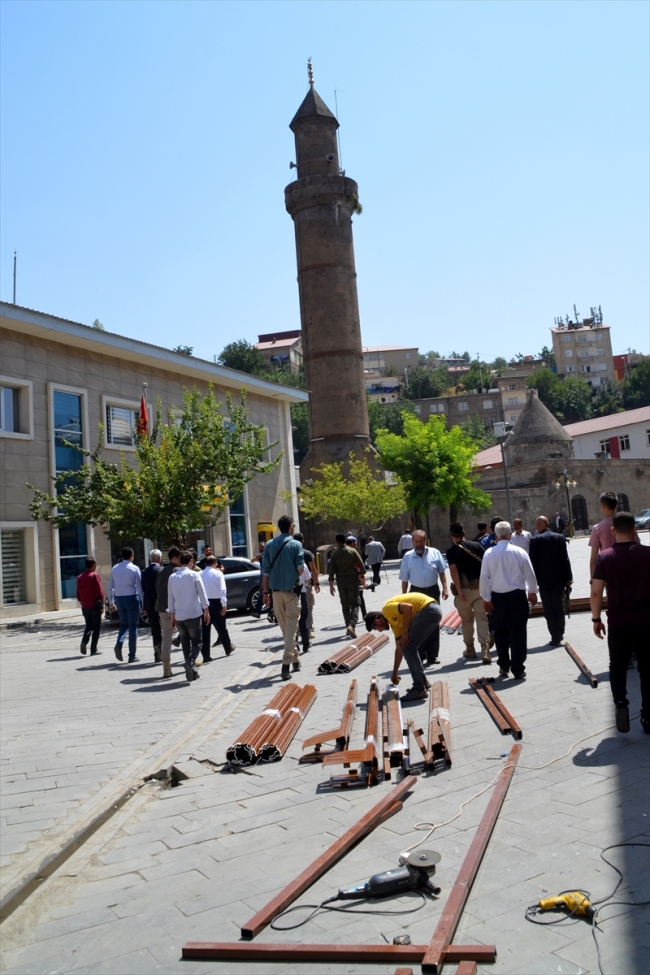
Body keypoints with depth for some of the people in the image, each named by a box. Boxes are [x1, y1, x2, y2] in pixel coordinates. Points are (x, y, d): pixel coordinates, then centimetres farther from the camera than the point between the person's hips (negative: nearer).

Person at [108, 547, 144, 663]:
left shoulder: (115, 569, 5)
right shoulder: (134, 569, -8)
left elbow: (110, 587, 9)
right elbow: (139, 587, -8)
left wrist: (111, 601, 18)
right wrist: (143, 602, -2)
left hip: (119, 599, 4)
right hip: (132, 598, -4)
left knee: (124, 624, 20)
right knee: (133, 627, 4)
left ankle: (119, 645, -6)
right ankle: (132, 656, 6)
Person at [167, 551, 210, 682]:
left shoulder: (172, 577, 4)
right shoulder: (194, 575, -7)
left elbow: (170, 598, 8)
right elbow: (202, 594, -7)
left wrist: (172, 616, 16)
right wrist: (206, 611, 2)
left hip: (179, 616, 4)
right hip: (193, 614, -3)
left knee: (185, 644, 13)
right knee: (196, 642, 6)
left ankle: (192, 671, 13)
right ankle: (191, 662, -21)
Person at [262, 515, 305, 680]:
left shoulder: (269, 545, 4)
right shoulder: (295, 544, -6)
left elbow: (265, 571, 3)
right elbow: (300, 568, -11)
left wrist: (266, 592, 9)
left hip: (276, 591, 4)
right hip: (291, 590, -4)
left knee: (284, 628, 15)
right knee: (291, 628, -2)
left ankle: (294, 660, 26)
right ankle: (286, 664, -10)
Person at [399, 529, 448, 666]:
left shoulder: (435, 553, -1)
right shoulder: (407, 557, -2)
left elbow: (442, 572, 5)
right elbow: (404, 579, 2)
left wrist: (445, 588, -4)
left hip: (433, 591, 1)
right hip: (416, 592, -1)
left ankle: (432, 655, 16)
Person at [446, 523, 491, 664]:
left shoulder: (451, 551, -3)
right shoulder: (477, 545, 6)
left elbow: (454, 570, -15)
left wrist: (459, 590, -18)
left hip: (464, 589, -2)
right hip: (480, 587, 2)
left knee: (467, 620, 15)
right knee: (482, 618, 1)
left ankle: (470, 650, 25)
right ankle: (485, 651, -10)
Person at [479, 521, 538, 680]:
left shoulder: (489, 553, -7)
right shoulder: (519, 552, -5)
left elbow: (484, 577, -6)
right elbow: (530, 574, 1)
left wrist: (486, 598, 2)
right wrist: (532, 591, 17)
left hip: (498, 597, 0)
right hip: (517, 595, 0)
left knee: (500, 632, 15)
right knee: (518, 633, 5)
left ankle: (504, 666, 21)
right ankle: (518, 670, 7)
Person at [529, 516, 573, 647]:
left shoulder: (535, 540, -10)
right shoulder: (560, 537, 3)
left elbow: (533, 561, -10)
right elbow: (565, 559, 3)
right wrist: (568, 577, 7)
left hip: (544, 579, -4)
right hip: (559, 578, 4)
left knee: (549, 609, 1)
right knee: (559, 607, 15)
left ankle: (556, 637, 1)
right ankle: (559, 635, 22)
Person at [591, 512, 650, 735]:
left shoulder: (605, 557, -7)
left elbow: (596, 592, -8)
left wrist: (596, 619, 4)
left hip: (618, 622, -1)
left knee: (618, 666, 16)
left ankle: (620, 703, -4)